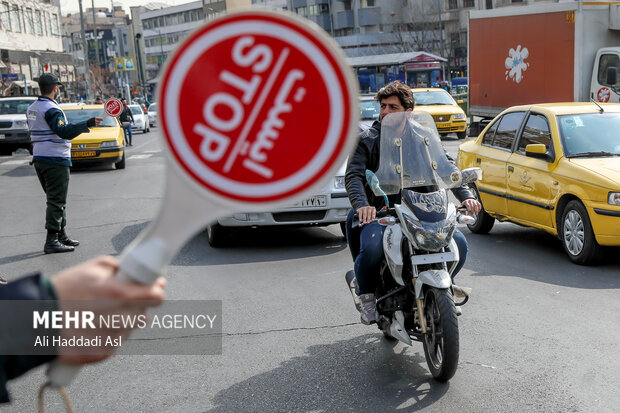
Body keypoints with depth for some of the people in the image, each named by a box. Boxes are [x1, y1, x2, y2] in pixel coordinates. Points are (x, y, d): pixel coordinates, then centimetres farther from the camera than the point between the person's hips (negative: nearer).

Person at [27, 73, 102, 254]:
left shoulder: (31, 108, 12)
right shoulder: (52, 110, -16)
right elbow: (64, 131, -29)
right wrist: (87, 124, -37)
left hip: (39, 159, 9)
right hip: (56, 160, -9)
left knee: (56, 200, 17)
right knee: (56, 201, -6)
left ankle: (61, 236, 23)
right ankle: (51, 241, -7)